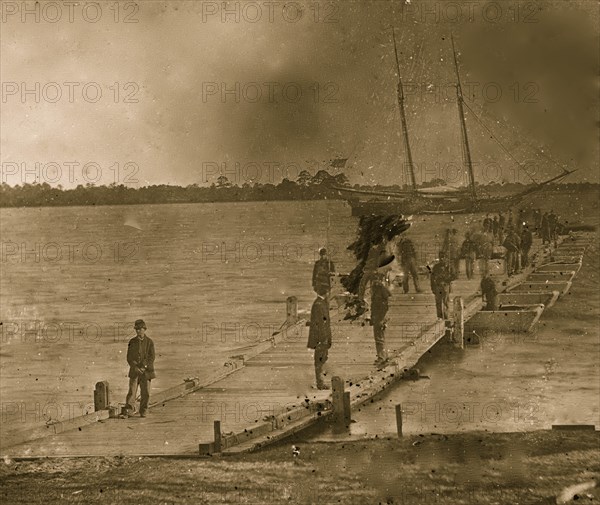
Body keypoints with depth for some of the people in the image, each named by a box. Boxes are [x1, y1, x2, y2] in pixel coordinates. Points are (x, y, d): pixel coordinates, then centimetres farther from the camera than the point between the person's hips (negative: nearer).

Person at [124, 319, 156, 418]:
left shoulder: (149, 342, 2)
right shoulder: (132, 342, 7)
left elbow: (152, 357, -2)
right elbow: (129, 357, 4)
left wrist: (144, 367, -13)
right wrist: (135, 367, -10)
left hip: (146, 370, -1)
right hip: (134, 370, 1)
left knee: (145, 392, 1)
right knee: (132, 390, -7)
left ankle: (143, 411, 11)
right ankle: (128, 410, -6)